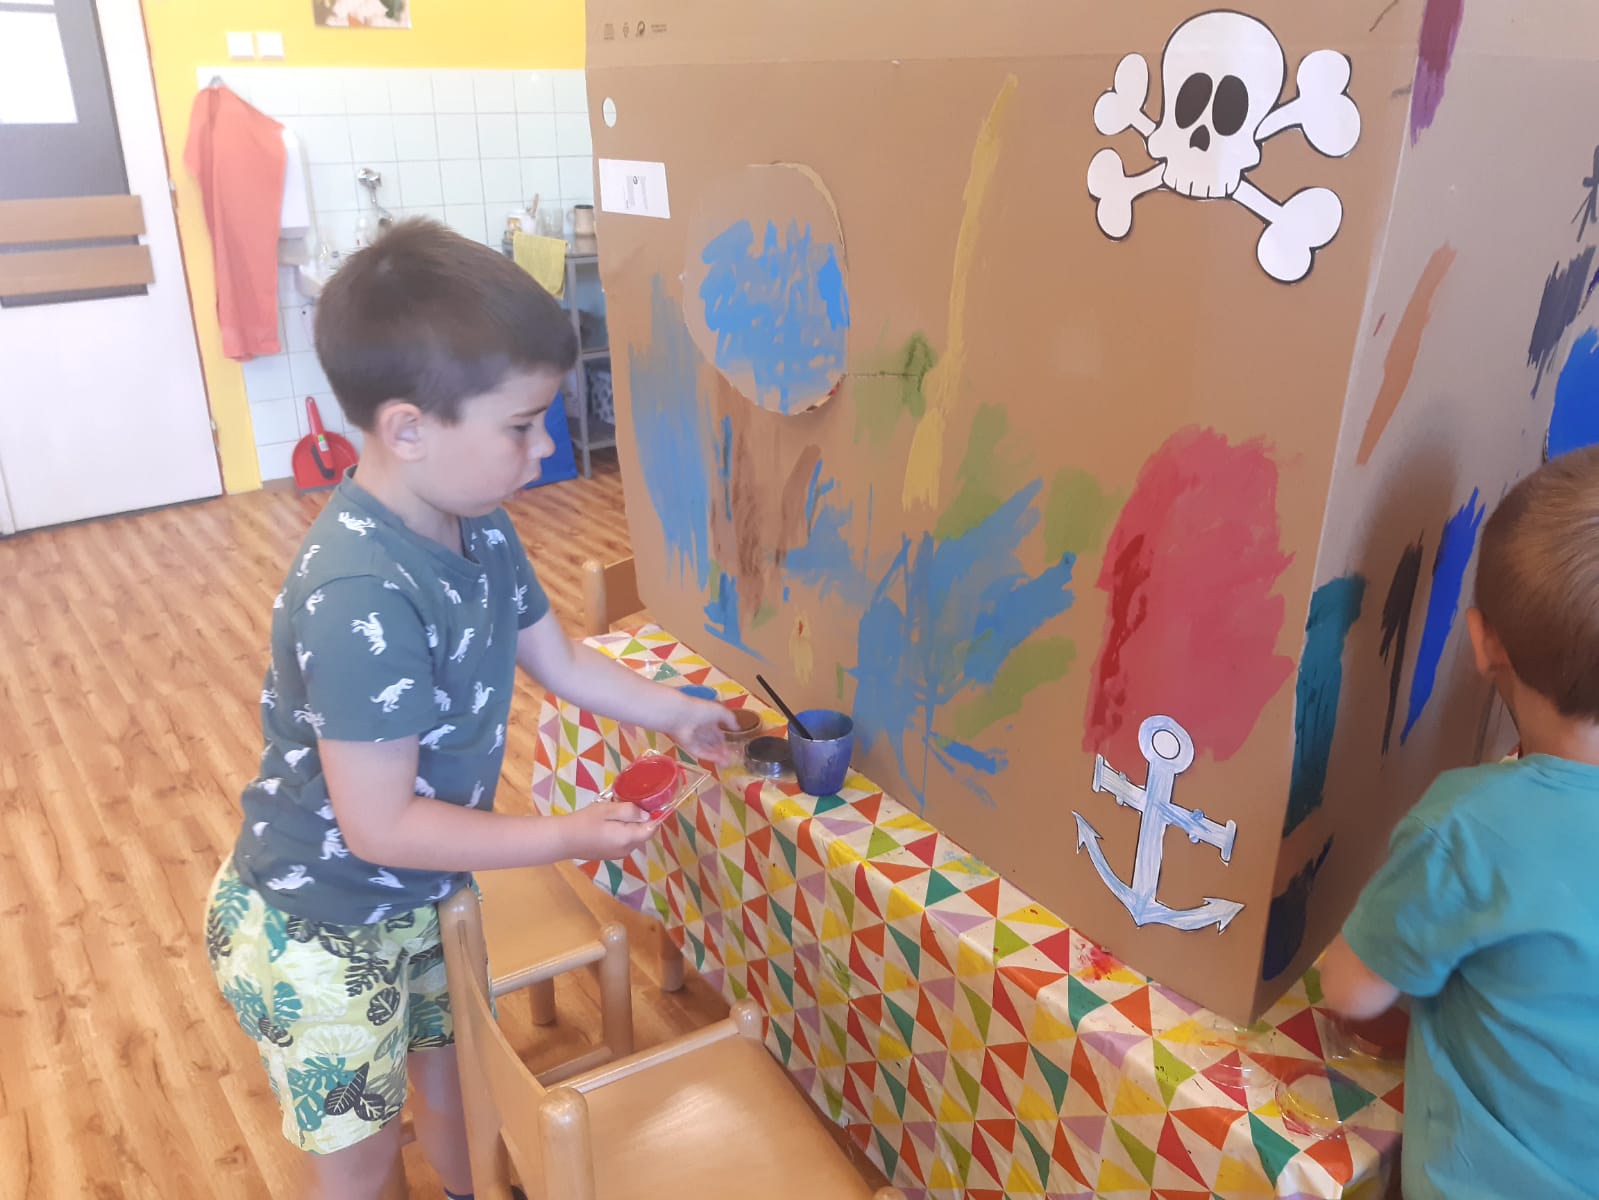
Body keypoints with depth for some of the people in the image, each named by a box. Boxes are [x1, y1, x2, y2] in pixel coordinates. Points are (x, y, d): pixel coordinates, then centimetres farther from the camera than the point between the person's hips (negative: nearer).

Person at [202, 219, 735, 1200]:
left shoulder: (478, 529, -9)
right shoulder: (361, 600, -36)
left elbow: (561, 660, 8)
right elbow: (381, 826, -31)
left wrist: (676, 713, 7)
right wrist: (566, 838, -24)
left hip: (422, 898, 8)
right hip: (315, 934, -7)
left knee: (451, 1067, 29)